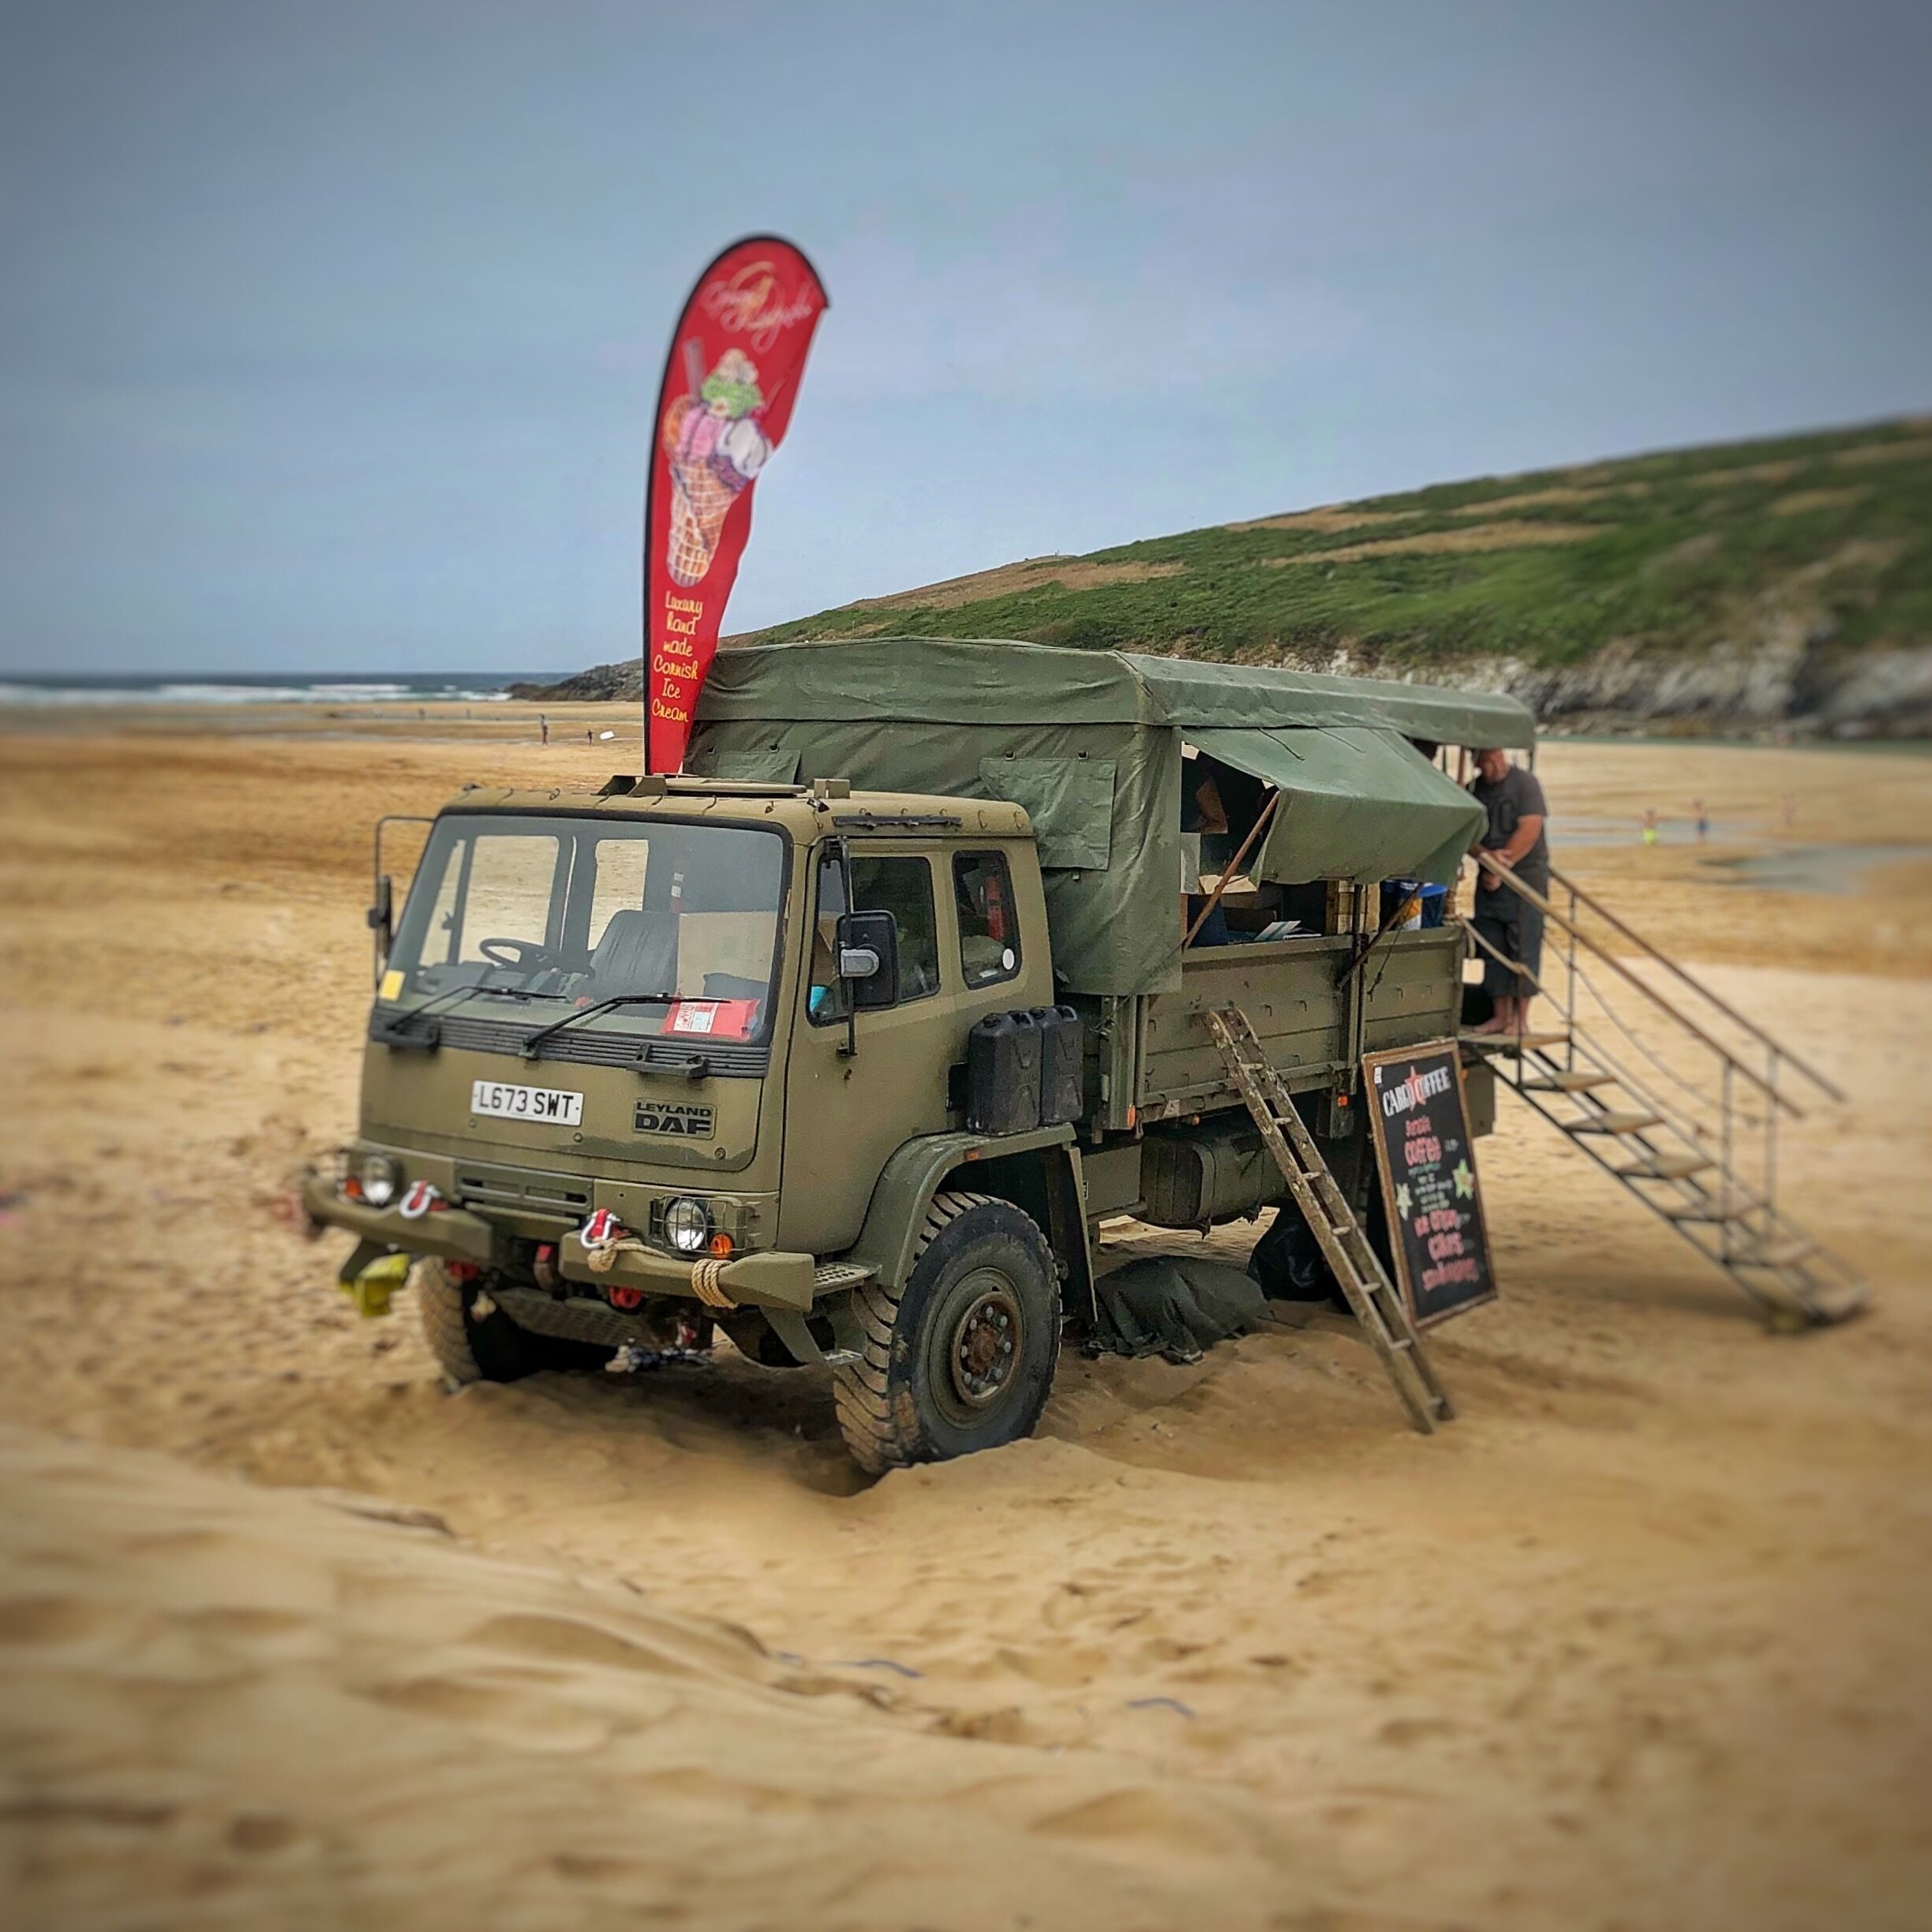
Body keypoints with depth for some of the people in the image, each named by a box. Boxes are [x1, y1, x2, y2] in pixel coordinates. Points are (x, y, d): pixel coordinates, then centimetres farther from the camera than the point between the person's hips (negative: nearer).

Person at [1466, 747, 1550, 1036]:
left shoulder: (1525, 783, -6)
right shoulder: (1474, 788, 9)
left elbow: (1529, 831, -14)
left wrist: (1500, 867, -13)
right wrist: (1486, 856, -15)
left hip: (1526, 878, -5)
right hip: (1488, 882, 5)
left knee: (1523, 949, -4)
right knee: (1493, 949, 6)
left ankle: (1521, 1016, 2)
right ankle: (1501, 1015, 12)